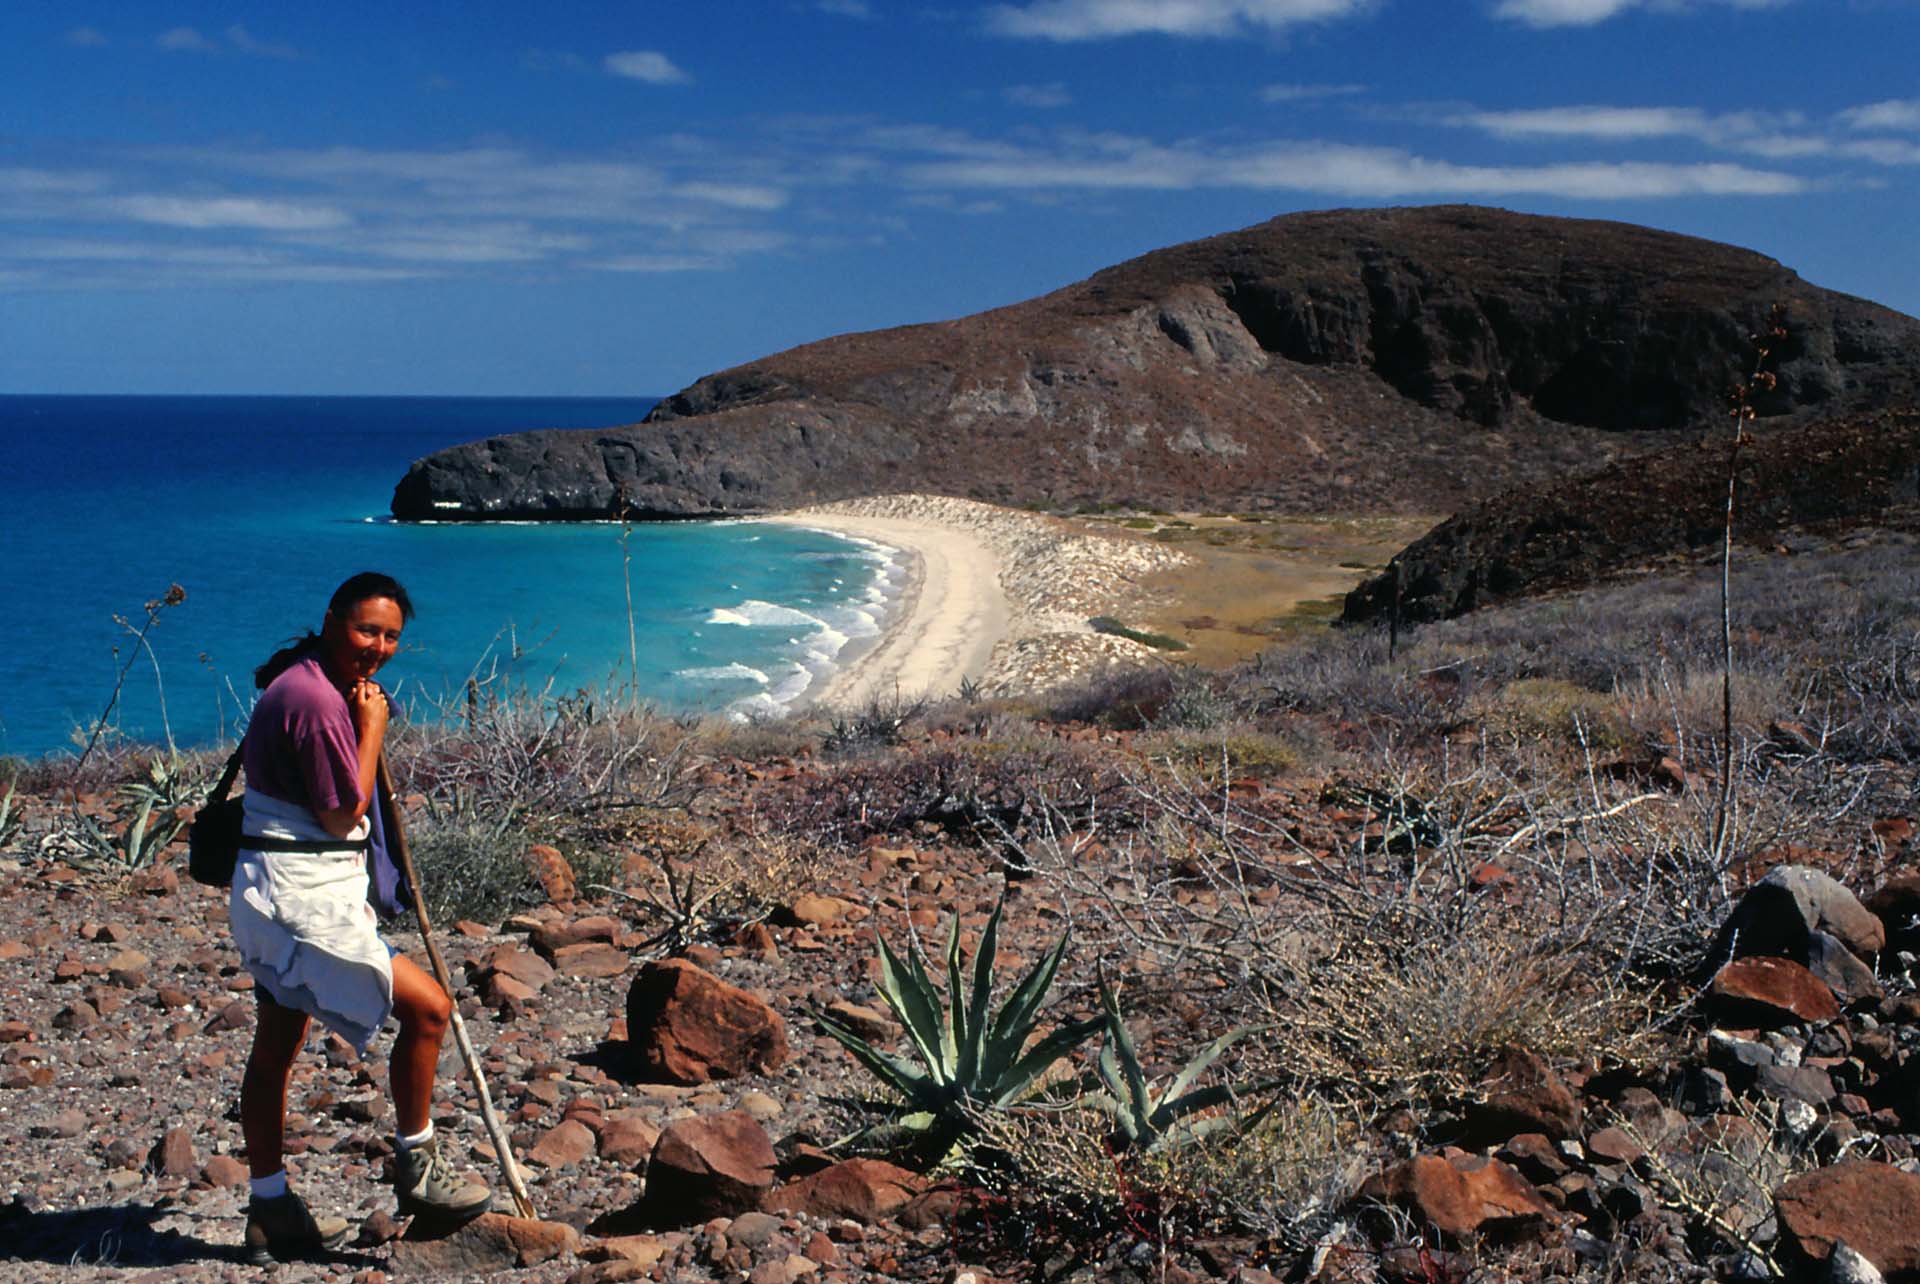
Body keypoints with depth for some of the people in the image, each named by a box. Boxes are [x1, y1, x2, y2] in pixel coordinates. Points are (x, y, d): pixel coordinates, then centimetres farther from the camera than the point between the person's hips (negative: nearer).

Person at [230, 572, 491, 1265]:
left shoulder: (304, 682, 14)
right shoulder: (315, 700, -20)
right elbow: (344, 815, -16)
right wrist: (372, 727, -11)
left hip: (273, 894, 11)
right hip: (303, 900, -11)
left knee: (277, 1045, 16)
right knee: (427, 1005, -7)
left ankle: (271, 1212, 27)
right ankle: (415, 1168, 7)